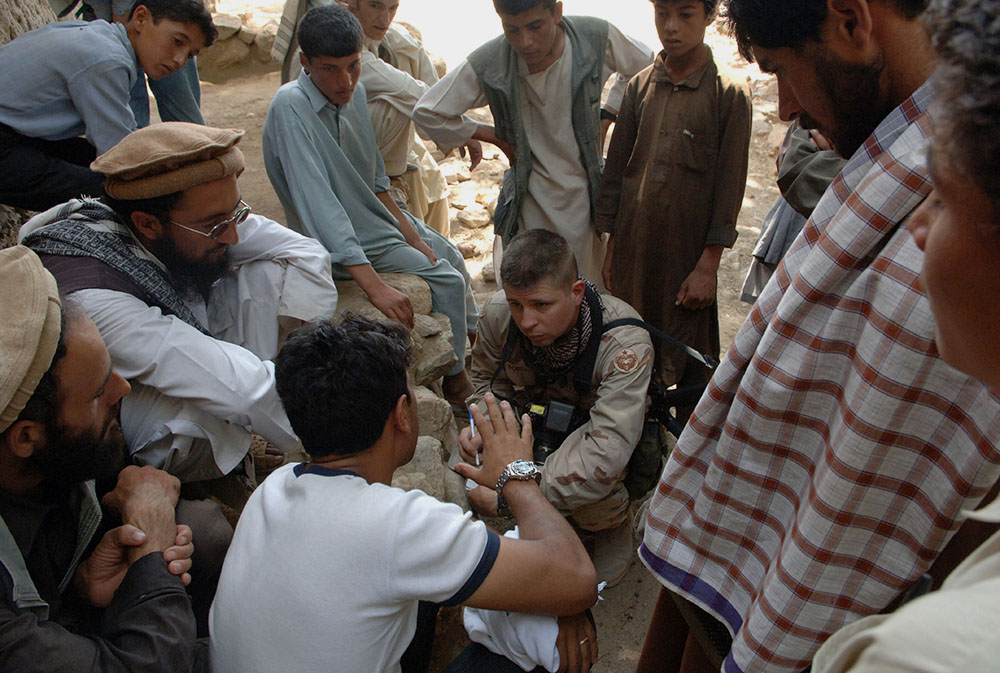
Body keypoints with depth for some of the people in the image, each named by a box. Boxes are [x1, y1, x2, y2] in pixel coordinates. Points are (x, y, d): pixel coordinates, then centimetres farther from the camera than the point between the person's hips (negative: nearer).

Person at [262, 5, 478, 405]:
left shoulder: (354, 92, -6)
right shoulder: (290, 107, -29)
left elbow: (375, 180, 5)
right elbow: (319, 206, -36)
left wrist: (410, 233, -3)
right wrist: (375, 287, -41)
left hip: (377, 212, 8)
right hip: (337, 239, -8)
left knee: (449, 255, 20)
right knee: (447, 280, -11)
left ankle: (472, 336, 46)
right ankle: (455, 380, 11)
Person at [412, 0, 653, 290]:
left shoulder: (597, 37, -11)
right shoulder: (488, 64, -15)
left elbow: (646, 66, 11)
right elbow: (427, 113, -4)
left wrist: (606, 116, 2)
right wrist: (495, 137, -3)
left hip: (589, 195, 2)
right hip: (533, 198, -1)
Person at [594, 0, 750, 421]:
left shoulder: (729, 94, -5)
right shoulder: (640, 86, 7)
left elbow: (729, 186, -6)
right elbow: (615, 169, 10)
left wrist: (708, 265, -9)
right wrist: (610, 247, 8)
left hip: (688, 254, -3)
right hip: (632, 250, 4)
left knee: (690, 364, 6)